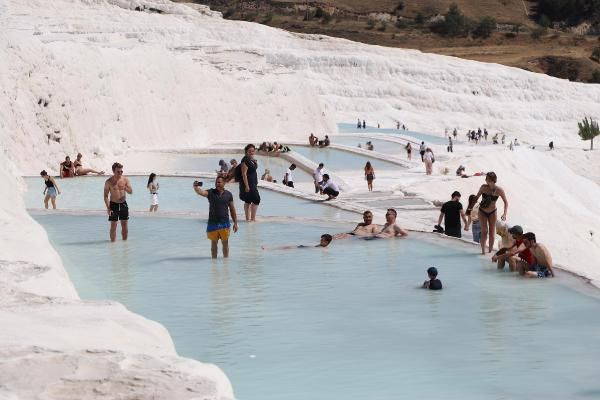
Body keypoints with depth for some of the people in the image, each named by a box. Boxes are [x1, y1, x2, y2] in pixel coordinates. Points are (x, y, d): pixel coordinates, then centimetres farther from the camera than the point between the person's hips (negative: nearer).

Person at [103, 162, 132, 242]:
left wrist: (125, 188, -20)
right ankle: (113, 241, 6)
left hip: (123, 204, 3)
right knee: (113, 225, -1)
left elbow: (131, 192, 2)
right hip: (113, 205, -3)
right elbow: (106, 196, -7)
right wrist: (108, 208, -16)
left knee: (125, 225, 5)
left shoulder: (125, 179, 0)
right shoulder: (109, 182, -8)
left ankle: (125, 240, 17)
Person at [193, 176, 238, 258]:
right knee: (214, 243, 9)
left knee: (225, 243, 7)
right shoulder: (211, 193, -1)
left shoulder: (228, 194, 3)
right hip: (212, 223, 0)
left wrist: (235, 223, 8)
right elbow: (201, 192, -20)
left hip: (224, 223, 0)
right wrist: (196, 187, -43)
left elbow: (232, 209, 9)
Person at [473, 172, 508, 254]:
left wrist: (504, 214, -24)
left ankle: (490, 251, 11)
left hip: (492, 212, -1)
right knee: (484, 231, -6)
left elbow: (506, 202, -12)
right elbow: (477, 197, 0)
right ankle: (483, 250, -4)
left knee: (492, 232, 1)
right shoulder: (483, 187, -14)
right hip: (482, 212, 1)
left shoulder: (499, 190, -18)